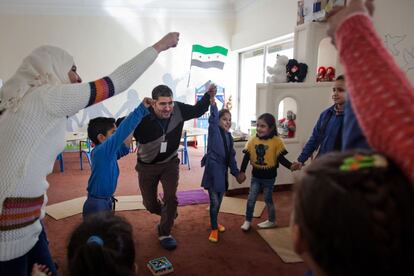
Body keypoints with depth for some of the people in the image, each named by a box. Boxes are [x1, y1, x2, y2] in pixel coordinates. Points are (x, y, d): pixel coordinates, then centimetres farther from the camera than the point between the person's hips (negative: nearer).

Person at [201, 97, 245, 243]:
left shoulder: (229, 136, 10)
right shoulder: (214, 130, -7)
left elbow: (231, 157, 14)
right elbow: (212, 119, -29)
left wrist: (236, 173, 13)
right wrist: (213, 104, -45)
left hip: (222, 171, 6)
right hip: (212, 170, -6)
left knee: (219, 201, 18)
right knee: (214, 202, -2)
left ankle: (215, 222, 38)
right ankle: (214, 229, 13)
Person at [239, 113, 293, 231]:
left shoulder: (276, 141, -15)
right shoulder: (252, 140, -6)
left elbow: (281, 158, -12)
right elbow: (247, 157, -2)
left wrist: (291, 166, -28)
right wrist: (242, 171, -5)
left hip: (269, 176, -3)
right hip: (256, 175, 3)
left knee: (268, 199, 13)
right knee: (251, 199, 8)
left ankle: (271, 220, 34)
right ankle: (248, 221, 25)